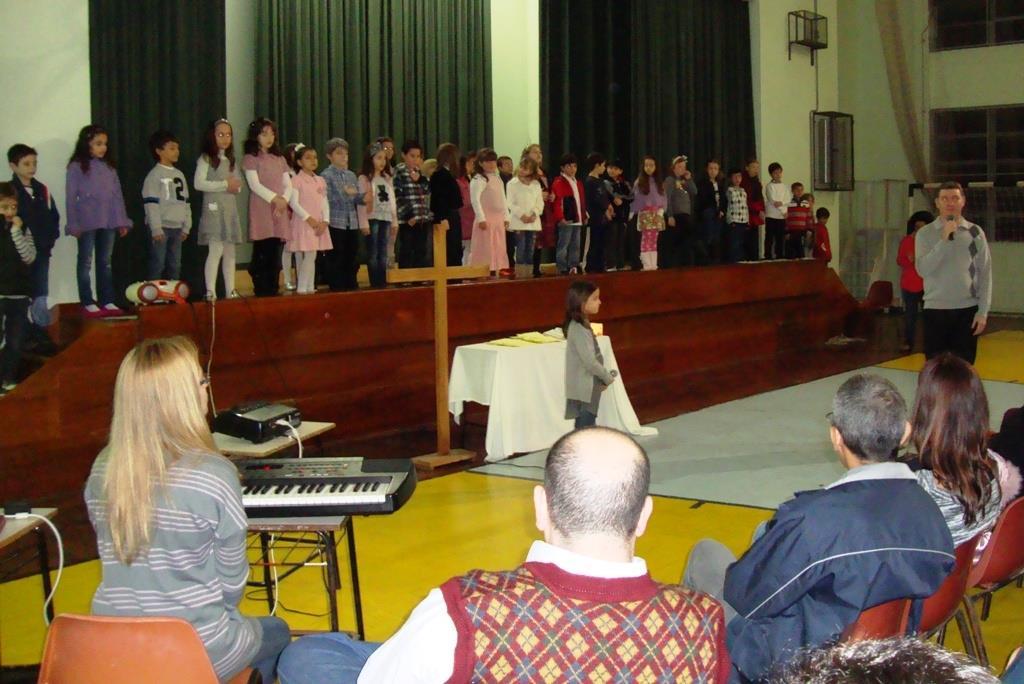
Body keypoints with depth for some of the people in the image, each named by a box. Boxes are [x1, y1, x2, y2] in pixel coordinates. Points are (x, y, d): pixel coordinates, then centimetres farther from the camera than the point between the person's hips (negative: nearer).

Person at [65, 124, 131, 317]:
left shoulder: (109, 167, 12)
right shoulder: (77, 167, -2)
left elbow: (118, 195, 12)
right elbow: (71, 197, -4)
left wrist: (122, 221, 7)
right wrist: (73, 224, -9)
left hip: (108, 222, 5)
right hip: (87, 223, -4)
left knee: (105, 262, 9)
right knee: (85, 262, 3)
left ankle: (107, 301, 14)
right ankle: (88, 303, 6)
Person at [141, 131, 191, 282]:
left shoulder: (179, 175, 14)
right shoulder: (154, 175, -7)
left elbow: (185, 202, 17)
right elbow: (151, 204, -13)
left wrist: (186, 226, 11)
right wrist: (156, 229, -18)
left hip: (177, 227, 7)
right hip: (161, 227, -7)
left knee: (175, 265, 10)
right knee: (157, 265, -5)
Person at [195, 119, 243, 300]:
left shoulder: (230, 160, 18)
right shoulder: (206, 158, -4)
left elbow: (238, 185, 20)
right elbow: (199, 184, -14)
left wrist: (235, 186, -5)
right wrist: (224, 185, -14)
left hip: (230, 209, 7)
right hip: (214, 209, -7)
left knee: (230, 252, 7)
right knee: (216, 249, -12)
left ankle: (231, 290, 11)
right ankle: (210, 292, -11)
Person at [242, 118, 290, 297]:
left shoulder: (280, 159, 18)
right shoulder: (250, 158, 1)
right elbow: (255, 185, -9)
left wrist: (284, 201, -6)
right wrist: (275, 199, -16)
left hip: (280, 211, 5)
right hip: (261, 210, -5)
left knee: (275, 255, 3)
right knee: (262, 255, -7)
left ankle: (273, 291, 7)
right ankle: (261, 292, -3)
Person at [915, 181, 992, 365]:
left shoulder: (975, 232, 3)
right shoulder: (925, 233, 0)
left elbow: (985, 274, 3)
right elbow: (923, 269, -13)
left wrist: (983, 311, -2)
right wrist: (944, 240, -19)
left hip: (967, 309, 1)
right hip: (936, 309, -1)